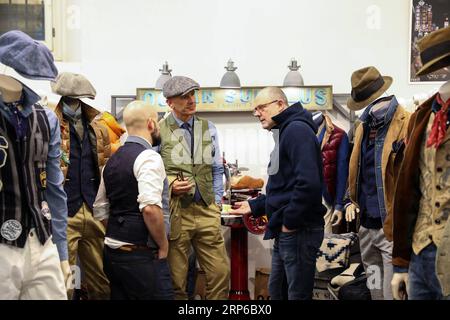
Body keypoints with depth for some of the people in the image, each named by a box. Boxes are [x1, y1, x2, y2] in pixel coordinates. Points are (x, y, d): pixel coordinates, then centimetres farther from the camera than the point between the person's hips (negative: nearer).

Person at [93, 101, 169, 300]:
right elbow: (150, 208, -25)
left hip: (112, 251, 8)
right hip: (138, 254, -8)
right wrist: (163, 246, -13)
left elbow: (100, 210, 18)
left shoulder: (112, 160, 13)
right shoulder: (149, 157, -13)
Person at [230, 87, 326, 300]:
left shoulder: (297, 129, -14)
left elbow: (308, 183, -26)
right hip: (285, 233, 10)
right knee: (276, 291, 21)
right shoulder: (284, 133, 17)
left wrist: (289, 222, -19)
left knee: (297, 294, 0)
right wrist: (254, 206, 18)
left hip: (299, 230, -10)